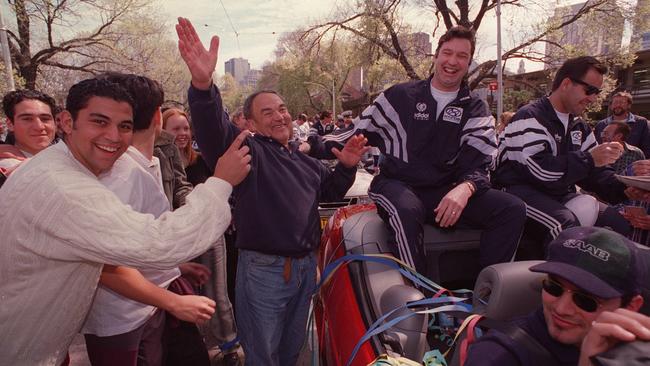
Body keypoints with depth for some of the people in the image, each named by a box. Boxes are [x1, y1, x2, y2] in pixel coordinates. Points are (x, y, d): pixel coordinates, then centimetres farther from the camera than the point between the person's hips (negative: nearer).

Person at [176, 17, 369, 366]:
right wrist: (203, 85, -50)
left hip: (305, 266, 7)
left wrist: (346, 166, 3)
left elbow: (329, 191, 23)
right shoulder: (247, 150, -11)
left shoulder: (304, 159, 12)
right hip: (264, 269, -6)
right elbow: (214, 129, -31)